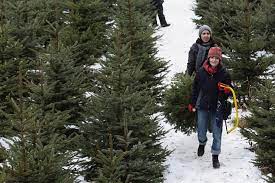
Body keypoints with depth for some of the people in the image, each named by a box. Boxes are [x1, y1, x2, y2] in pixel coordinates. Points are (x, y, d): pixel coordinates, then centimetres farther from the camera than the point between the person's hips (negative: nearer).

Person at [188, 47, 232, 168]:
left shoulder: (224, 73, -6)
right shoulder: (201, 72, -4)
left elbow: (228, 90, 4)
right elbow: (195, 88, 4)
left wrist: (224, 91, -20)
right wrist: (193, 104, 5)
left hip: (217, 108, -1)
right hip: (202, 106, 1)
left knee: (217, 133, 1)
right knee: (201, 131, 14)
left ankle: (215, 156, 13)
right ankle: (202, 143, 46)